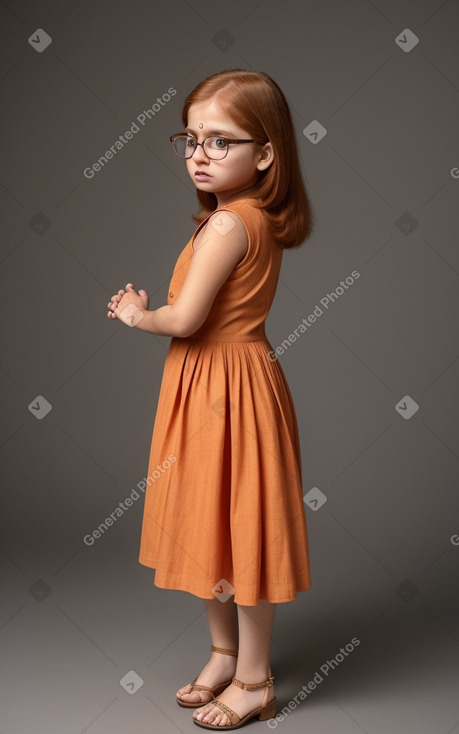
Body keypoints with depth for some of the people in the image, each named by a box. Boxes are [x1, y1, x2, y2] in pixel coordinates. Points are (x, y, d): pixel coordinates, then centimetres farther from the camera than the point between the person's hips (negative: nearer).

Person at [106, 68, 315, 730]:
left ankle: (254, 680, 21)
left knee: (237, 529, 3)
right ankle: (225, 652, 36)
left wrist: (138, 316, -4)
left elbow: (185, 320, -23)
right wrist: (147, 310, 5)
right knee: (209, 526, 19)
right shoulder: (259, 220, 8)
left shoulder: (227, 225, -21)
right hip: (210, 385, 10)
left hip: (227, 390, -10)